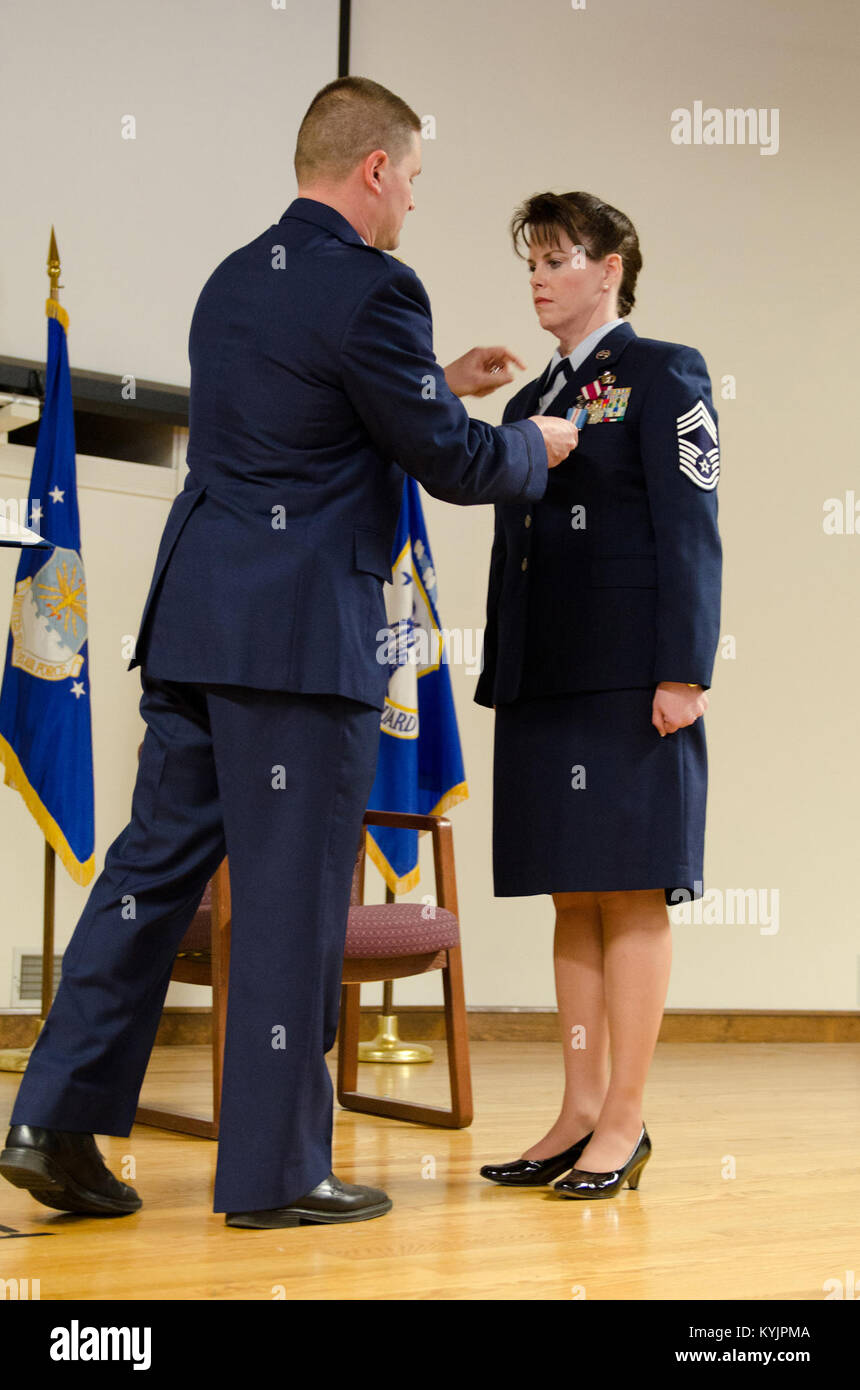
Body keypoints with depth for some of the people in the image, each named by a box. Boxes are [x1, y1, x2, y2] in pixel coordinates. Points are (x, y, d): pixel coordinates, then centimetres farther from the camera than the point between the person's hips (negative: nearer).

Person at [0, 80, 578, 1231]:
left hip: (194, 618, 8)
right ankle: (276, 1170, 12)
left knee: (156, 864, 13)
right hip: (303, 630, -8)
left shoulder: (233, 278, 16)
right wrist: (535, 446, 13)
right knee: (293, 894, 1)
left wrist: (435, 384, 30)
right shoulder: (371, 288, -11)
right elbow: (449, 461, -7)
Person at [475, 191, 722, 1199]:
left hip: (629, 679, -7)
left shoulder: (661, 374, 1)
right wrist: (499, 680, 14)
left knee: (630, 896, -3)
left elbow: (688, 531, -8)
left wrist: (683, 671, -16)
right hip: (543, 680, 7)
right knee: (572, 899, 9)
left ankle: (624, 1122, 4)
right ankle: (579, 1114, 15)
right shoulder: (530, 400, 21)